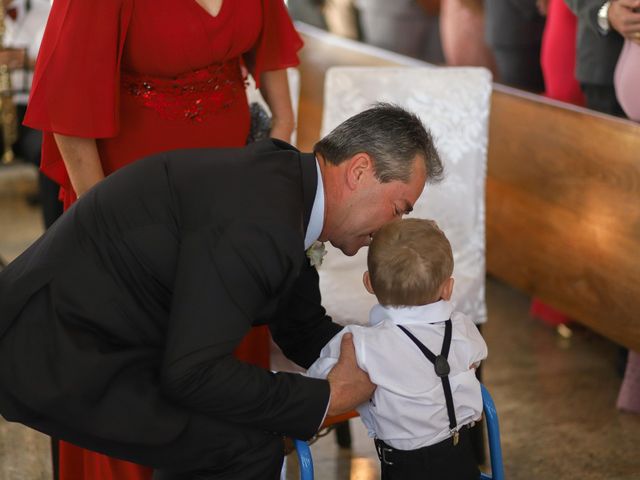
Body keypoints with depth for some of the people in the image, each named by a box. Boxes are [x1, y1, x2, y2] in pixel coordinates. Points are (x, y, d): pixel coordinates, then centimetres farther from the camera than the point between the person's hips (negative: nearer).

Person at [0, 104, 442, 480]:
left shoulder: (283, 182, 6)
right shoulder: (259, 218, -25)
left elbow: (304, 331, 17)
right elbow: (192, 373, -25)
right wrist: (328, 397, -15)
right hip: (53, 356, -10)